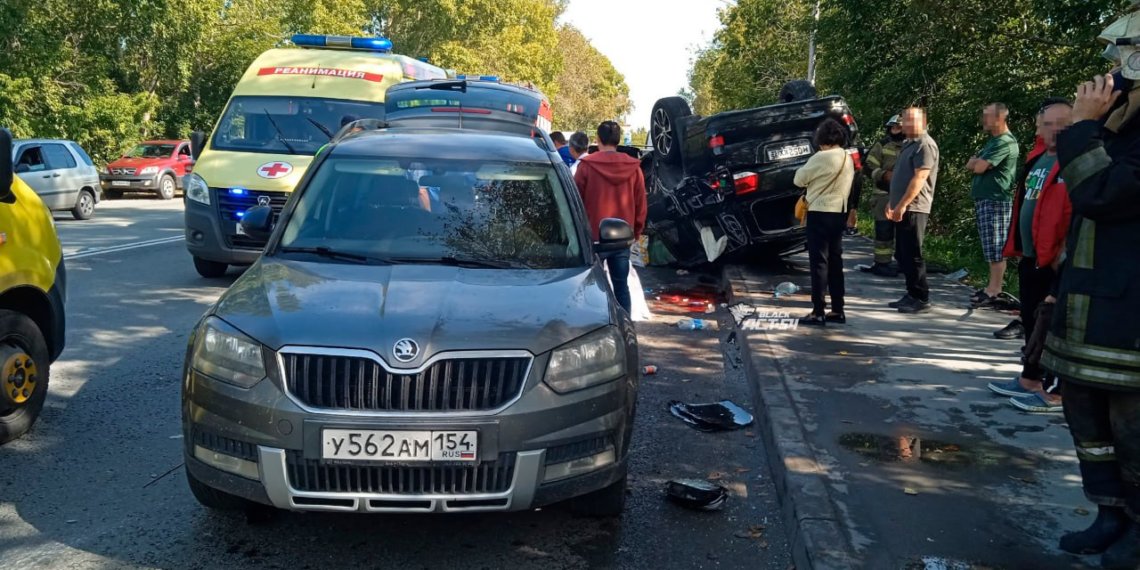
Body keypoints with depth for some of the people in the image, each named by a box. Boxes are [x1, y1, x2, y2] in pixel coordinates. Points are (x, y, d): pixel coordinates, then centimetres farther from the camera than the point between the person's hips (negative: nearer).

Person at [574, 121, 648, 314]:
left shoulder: (587, 165, -9)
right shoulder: (633, 167, 0)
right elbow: (641, 204, 5)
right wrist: (637, 231, 17)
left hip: (593, 235, -3)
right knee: (621, 285, 9)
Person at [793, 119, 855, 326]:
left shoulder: (821, 158, -15)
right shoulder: (849, 159, 10)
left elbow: (799, 179, -5)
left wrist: (811, 182, 14)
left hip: (821, 213, -8)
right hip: (839, 212, 8)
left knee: (819, 262, -6)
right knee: (835, 261, 12)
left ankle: (818, 312, -6)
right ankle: (837, 310, 15)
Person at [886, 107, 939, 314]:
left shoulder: (925, 145, -11)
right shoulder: (909, 144, 20)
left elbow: (919, 178, -20)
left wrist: (902, 205, -23)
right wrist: (892, 202, 21)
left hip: (913, 208, -10)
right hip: (903, 208, 10)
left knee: (912, 255, -8)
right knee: (902, 255, 12)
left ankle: (922, 299, -4)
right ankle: (912, 294, 19)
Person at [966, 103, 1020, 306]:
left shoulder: (1005, 142, -14)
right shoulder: (993, 141, 20)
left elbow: (979, 167, -18)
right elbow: (970, 165, 19)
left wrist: (977, 162, 2)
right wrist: (978, 161, -1)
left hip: (995, 201, -10)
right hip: (985, 200, 10)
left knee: (996, 248, -7)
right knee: (991, 249, 13)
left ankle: (994, 290, -4)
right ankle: (993, 286, 18)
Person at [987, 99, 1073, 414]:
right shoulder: (1037, 158, 14)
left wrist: (1065, 253, -23)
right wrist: (1017, 246, 18)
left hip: (1057, 262, -9)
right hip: (1031, 258, 9)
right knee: (1032, 322, 17)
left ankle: (1058, 393, 7)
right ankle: (1030, 379, 30)